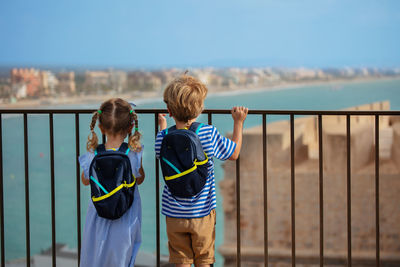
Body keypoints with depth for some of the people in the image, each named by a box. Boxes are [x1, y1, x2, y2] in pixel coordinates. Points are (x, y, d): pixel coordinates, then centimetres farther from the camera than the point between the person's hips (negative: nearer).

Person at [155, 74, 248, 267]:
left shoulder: (164, 137, -10)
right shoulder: (209, 134, -13)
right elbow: (234, 154, 3)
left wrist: (162, 126, 30)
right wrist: (238, 123, 13)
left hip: (174, 215, 1)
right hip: (202, 213, -1)